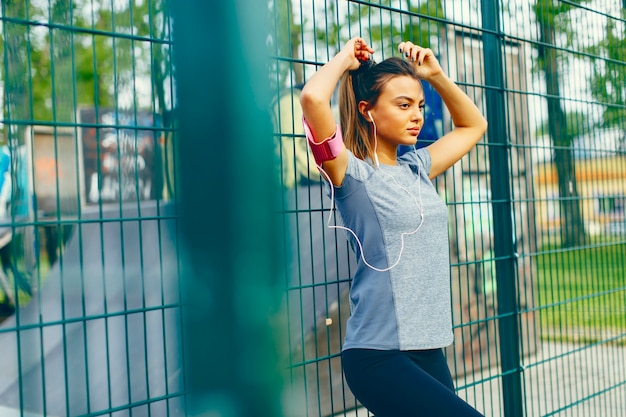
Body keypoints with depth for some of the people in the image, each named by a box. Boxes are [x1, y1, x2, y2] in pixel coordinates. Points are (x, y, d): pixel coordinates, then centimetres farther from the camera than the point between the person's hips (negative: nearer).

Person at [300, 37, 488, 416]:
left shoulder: (417, 169, 12)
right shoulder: (353, 174, -8)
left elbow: (473, 125, 28)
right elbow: (313, 99, -24)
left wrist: (435, 74, 16)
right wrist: (345, 59, -5)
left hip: (430, 349, 7)